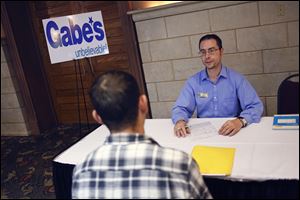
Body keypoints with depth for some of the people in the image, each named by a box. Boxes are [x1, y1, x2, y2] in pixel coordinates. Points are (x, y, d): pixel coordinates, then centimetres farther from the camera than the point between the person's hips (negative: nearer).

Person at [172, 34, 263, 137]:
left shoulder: (237, 78, 1)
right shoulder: (193, 81, 8)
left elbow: (255, 106, -6)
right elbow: (180, 108, 7)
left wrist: (240, 121, -27)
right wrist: (180, 121, -17)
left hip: (231, 134, -1)